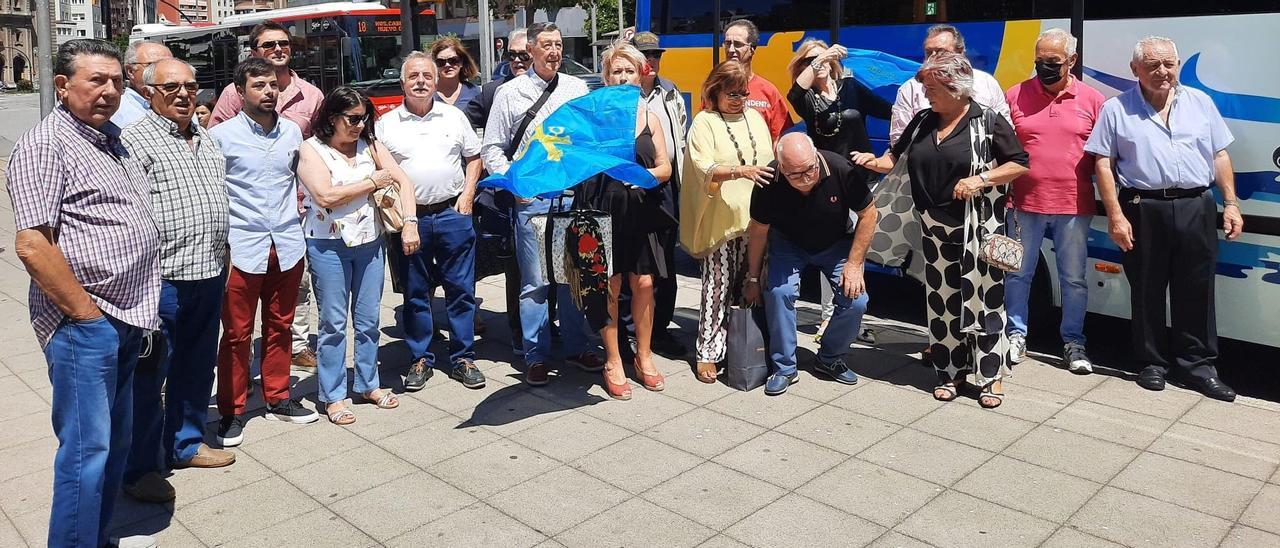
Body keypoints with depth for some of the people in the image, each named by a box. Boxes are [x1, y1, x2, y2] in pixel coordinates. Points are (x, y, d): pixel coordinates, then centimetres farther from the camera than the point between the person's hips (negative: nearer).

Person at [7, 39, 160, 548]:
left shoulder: (111, 138, 13)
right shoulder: (44, 145, -12)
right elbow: (31, 244, -20)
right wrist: (87, 314, -16)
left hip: (126, 318, 9)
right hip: (83, 325, -9)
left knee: (115, 441, 18)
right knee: (87, 449, -2)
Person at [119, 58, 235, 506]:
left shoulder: (207, 141, 16)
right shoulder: (136, 141, -8)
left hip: (210, 276, 7)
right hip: (162, 279, -7)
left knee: (197, 368, 18)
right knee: (149, 374, 2)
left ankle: (186, 443, 34)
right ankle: (141, 468, 14)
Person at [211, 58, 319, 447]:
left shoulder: (292, 131, 10)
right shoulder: (221, 136, -4)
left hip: (288, 245, 4)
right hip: (242, 247, -4)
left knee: (280, 327, 14)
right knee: (237, 333, 2)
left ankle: (277, 399, 27)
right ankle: (231, 412, 14)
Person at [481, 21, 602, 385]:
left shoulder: (577, 89, 9)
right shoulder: (510, 93, 3)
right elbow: (491, 148, 5)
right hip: (531, 197, -2)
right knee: (535, 281, 0)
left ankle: (577, 348, 23)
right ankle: (536, 357, 11)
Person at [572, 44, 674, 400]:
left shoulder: (650, 118, 11)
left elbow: (665, 168, 7)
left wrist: (643, 175, -12)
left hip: (640, 212, 3)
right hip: (602, 210, -3)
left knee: (644, 284, 5)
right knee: (610, 287, 2)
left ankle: (644, 357, 23)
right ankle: (613, 362, 16)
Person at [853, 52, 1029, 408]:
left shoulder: (988, 123, -6)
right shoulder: (922, 122, 10)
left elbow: (1020, 165, -6)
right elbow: (896, 156, 19)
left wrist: (981, 179, -18)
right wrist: (877, 161, -2)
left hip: (978, 228, -5)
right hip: (935, 228, 5)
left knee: (982, 299, -2)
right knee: (941, 300, 9)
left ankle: (992, 376, 9)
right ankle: (951, 372, 21)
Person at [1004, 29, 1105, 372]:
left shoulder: (1092, 100, 2)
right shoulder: (1015, 96, 2)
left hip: (1074, 207, 0)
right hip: (1025, 204, 0)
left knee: (1074, 278, 9)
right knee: (1018, 274, 9)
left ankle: (1073, 342, 21)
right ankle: (1016, 336, 23)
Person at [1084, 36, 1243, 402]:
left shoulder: (1200, 102, 12)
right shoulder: (1116, 109, 3)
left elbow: (1220, 156, 13)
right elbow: (1103, 164, -1)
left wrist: (1231, 204, 6)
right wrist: (1115, 215, -9)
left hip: (1196, 208, 2)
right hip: (1144, 210, -2)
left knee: (1196, 292, 6)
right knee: (1147, 292, 6)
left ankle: (1199, 366, 16)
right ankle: (1153, 362, 20)